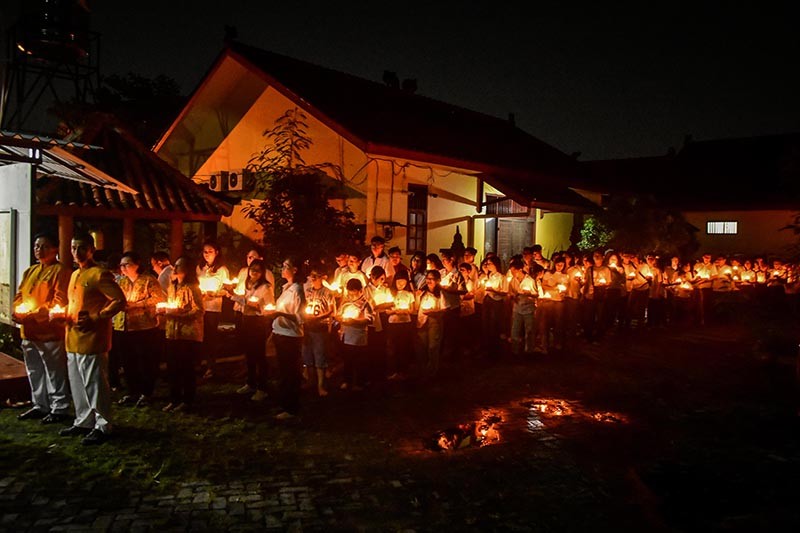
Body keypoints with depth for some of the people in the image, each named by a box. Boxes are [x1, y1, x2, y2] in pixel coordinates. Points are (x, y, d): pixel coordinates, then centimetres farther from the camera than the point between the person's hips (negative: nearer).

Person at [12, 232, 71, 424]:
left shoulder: (60, 271, -9)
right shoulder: (30, 272, 16)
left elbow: (58, 302, -16)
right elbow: (19, 295, 17)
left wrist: (32, 315, -19)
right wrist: (18, 312, -3)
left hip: (50, 332, -8)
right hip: (28, 331, 8)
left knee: (55, 373, 0)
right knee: (35, 372, 18)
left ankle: (59, 409, 9)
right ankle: (40, 406, 30)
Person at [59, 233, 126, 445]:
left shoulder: (99, 274, -11)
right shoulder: (75, 275, 17)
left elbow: (119, 301, -16)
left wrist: (94, 319, -20)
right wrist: (65, 315, 10)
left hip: (92, 340, -9)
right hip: (73, 340, 9)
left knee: (95, 384, -2)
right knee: (78, 384, 16)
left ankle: (102, 425, 7)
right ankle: (84, 421, 28)